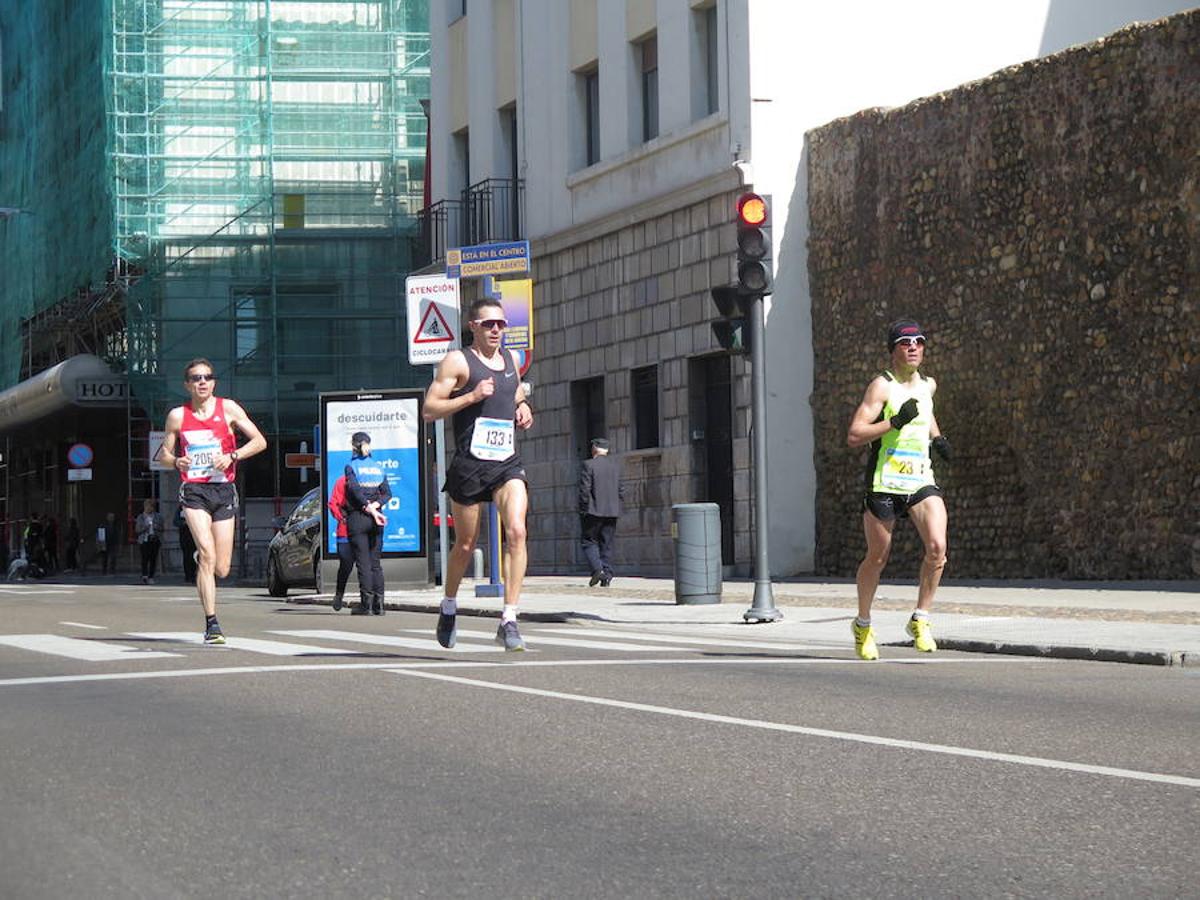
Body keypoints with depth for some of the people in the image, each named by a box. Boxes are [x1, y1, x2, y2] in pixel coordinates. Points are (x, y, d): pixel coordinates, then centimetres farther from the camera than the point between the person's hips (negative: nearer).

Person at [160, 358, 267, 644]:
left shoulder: (228, 408, 4)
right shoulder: (177, 416, 5)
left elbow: (259, 441, 3)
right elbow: (165, 453, 14)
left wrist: (232, 456, -13)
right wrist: (176, 461, -9)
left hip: (224, 490, 1)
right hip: (194, 491, -1)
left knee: (221, 569, 0)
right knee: (207, 555, -20)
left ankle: (202, 568, 38)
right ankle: (212, 624, -17)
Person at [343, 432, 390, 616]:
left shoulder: (351, 466, -4)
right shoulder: (379, 467, 11)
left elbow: (355, 490, -17)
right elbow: (387, 493, 5)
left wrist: (369, 508, -18)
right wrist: (375, 506, -6)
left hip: (357, 518, -4)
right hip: (375, 520, 4)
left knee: (363, 562, -4)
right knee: (375, 562, 9)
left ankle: (366, 602, -8)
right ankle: (379, 604, 4)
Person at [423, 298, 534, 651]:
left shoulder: (511, 358, 15)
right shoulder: (458, 361, -2)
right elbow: (429, 410, -7)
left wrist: (523, 407, 13)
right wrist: (471, 397, -17)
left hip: (507, 463, 4)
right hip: (469, 464, -4)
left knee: (516, 532, -18)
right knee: (465, 544, 8)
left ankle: (509, 621, -19)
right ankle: (449, 606, 36)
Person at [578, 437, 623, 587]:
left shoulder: (589, 465, -8)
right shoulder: (616, 465, 9)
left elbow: (584, 490, -11)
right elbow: (621, 490, 9)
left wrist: (583, 511, -5)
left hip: (594, 511, -5)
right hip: (612, 512, 5)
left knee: (589, 541, 3)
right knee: (607, 544, 9)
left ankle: (597, 569, -15)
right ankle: (607, 575, 4)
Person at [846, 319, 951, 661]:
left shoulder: (928, 386, 12)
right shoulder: (882, 386, -7)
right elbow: (854, 436, -15)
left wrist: (936, 437, 19)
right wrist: (895, 422, -24)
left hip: (921, 481, 4)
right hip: (884, 482, -4)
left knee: (937, 547, -18)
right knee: (877, 557, 7)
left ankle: (920, 620, -5)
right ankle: (863, 625, 27)